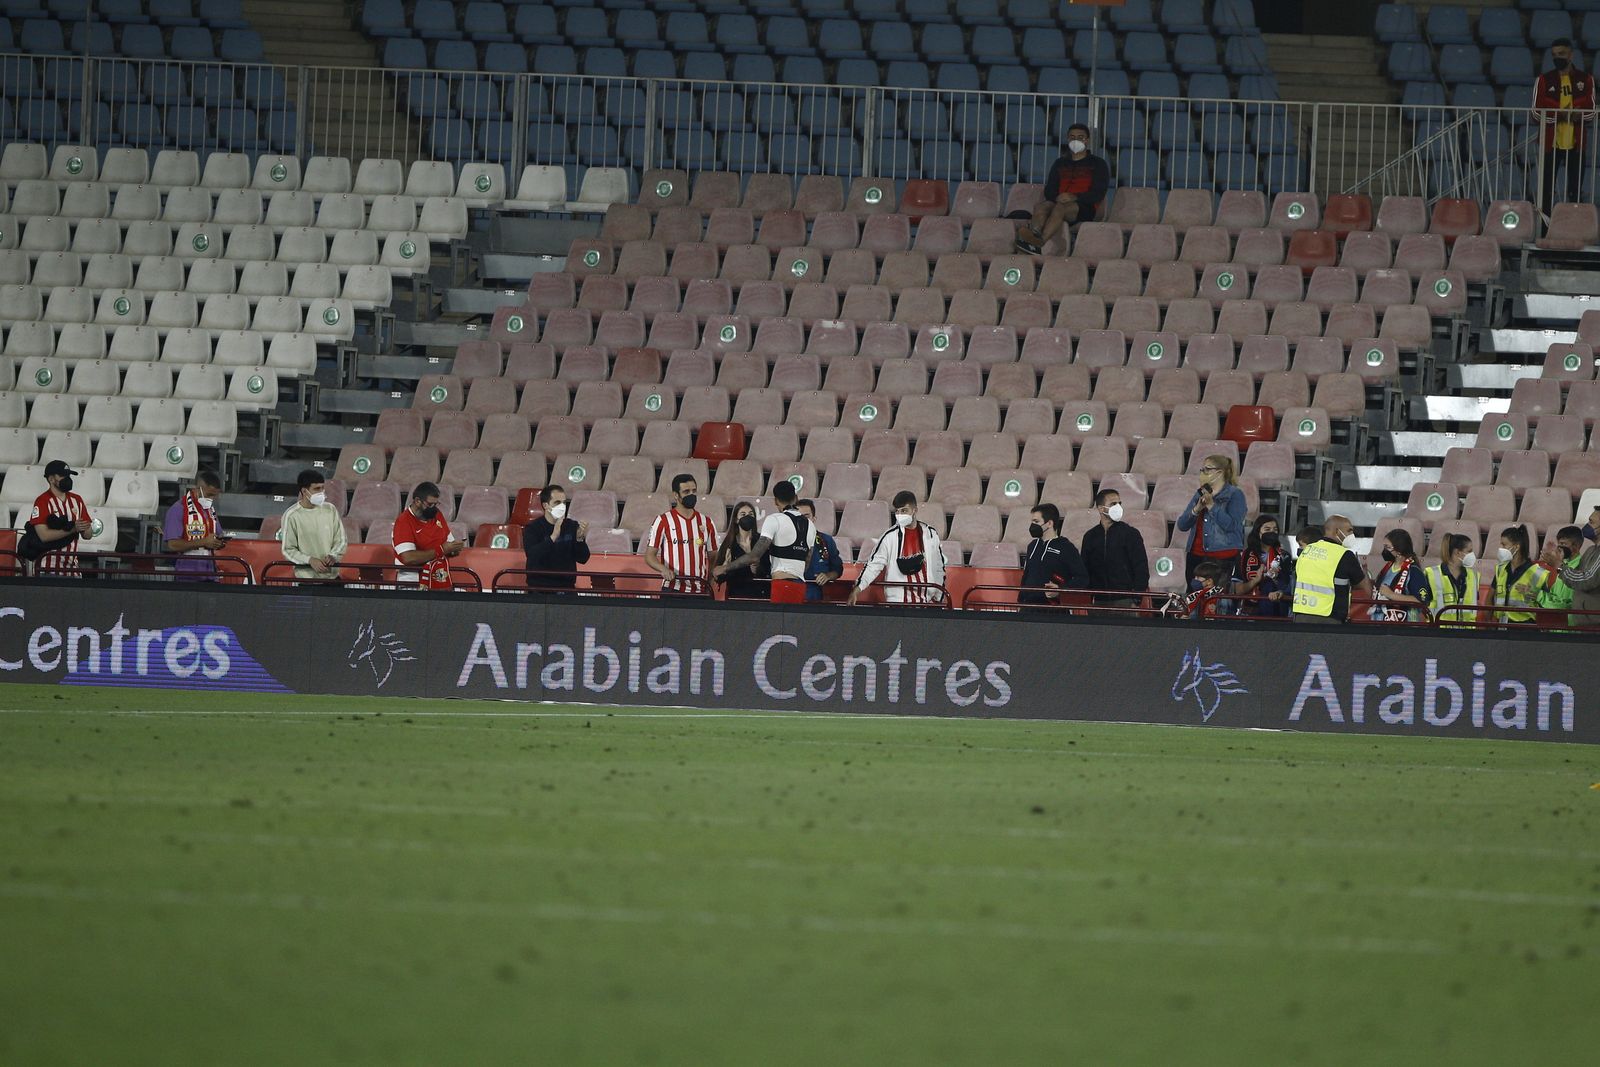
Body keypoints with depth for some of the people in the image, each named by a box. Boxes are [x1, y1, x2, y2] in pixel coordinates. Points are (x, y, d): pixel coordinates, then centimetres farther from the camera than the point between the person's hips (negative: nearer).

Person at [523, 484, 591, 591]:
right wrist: (553, 537, -25)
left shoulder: (572, 526, 9)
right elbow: (532, 556, -17)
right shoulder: (532, 529, -1)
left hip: (567, 586, 3)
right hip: (539, 588, -3)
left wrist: (580, 539, -13)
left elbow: (583, 559, 6)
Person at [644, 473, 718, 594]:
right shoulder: (663, 521, 1)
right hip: (672, 590, -3)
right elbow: (649, 555, 0)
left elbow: (713, 558, 16)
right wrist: (663, 569, -21)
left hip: (700, 591, 3)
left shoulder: (707, 524, 12)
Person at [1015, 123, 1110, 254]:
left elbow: (1098, 194, 1)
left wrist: (1075, 198, -16)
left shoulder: (1097, 164, 14)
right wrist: (1057, 198, -8)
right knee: (1042, 206, -32)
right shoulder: (1060, 164, 27)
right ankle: (1034, 233, -63)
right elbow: (1049, 190, 17)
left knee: (1061, 208, -38)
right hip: (1058, 203, 4)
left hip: (1085, 208, -4)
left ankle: (1039, 243, -62)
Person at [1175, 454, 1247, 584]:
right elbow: (1182, 525, 11)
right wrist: (1197, 509, -6)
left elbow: (1231, 525, -14)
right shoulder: (1200, 494, 17)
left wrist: (1211, 505, -16)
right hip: (1196, 555, 6)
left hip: (1223, 557, -6)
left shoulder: (1235, 494, -1)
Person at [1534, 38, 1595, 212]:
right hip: (1551, 143, -1)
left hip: (1575, 143, 1)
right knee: (1548, 188, 2)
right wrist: (1559, 115, -19)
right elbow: (1537, 112, -4)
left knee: (1575, 190, 6)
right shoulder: (1544, 80, 2)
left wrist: (1575, 116, -19)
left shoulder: (1585, 80, 4)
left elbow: (1591, 112, -1)